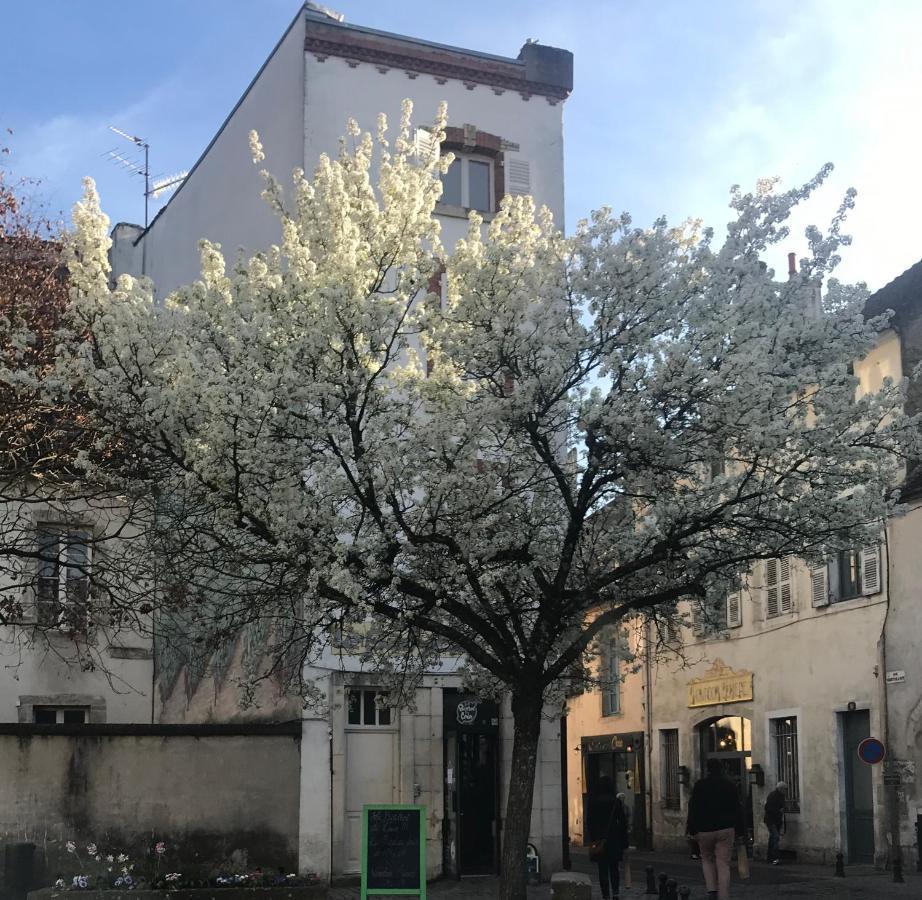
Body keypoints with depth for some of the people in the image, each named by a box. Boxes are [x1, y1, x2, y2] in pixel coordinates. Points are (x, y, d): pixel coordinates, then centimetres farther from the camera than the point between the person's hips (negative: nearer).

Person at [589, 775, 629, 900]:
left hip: (599, 839, 0)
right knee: (614, 868, 12)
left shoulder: (594, 803, -2)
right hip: (615, 839, 0)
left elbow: (591, 823, 1)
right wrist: (624, 842, 5)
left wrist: (593, 840, 8)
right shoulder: (616, 802, -3)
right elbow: (623, 823, -1)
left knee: (603, 870, 5)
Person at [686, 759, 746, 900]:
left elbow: (693, 809, -2)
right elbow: (737, 810, 5)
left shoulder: (699, 785, 1)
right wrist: (740, 831, 9)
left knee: (707, 859, 19)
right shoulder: (730, 785, 5)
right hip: (726, 830, 0)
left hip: (704, 830, 0)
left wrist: (692, 830, 1)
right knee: (723, 864, 1)